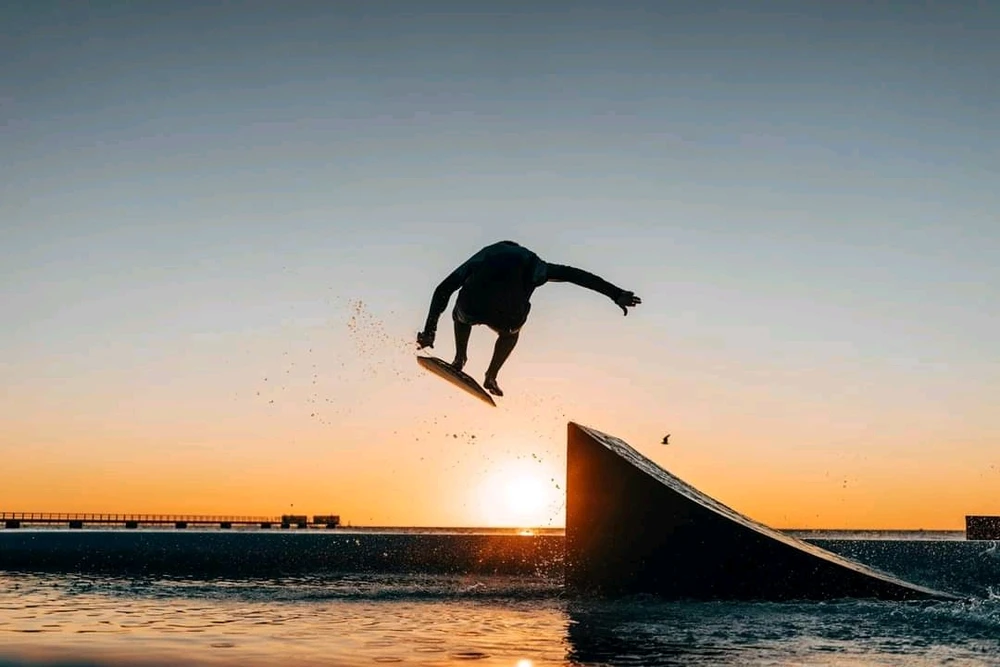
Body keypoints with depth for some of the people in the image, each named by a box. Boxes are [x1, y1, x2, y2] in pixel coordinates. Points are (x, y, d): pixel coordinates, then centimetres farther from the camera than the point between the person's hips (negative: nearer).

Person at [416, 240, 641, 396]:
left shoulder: (482, 256, 33)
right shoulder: (528, 261, 31)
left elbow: (442, 291, 27)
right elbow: (576, 275, 28)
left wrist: (429, 330, 26)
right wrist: (616, 294, 29)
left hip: (472, 309, 1)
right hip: (508, 317, -1)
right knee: (510, 332, 39)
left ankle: (460, 359, 34)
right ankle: (491, 376, 31)